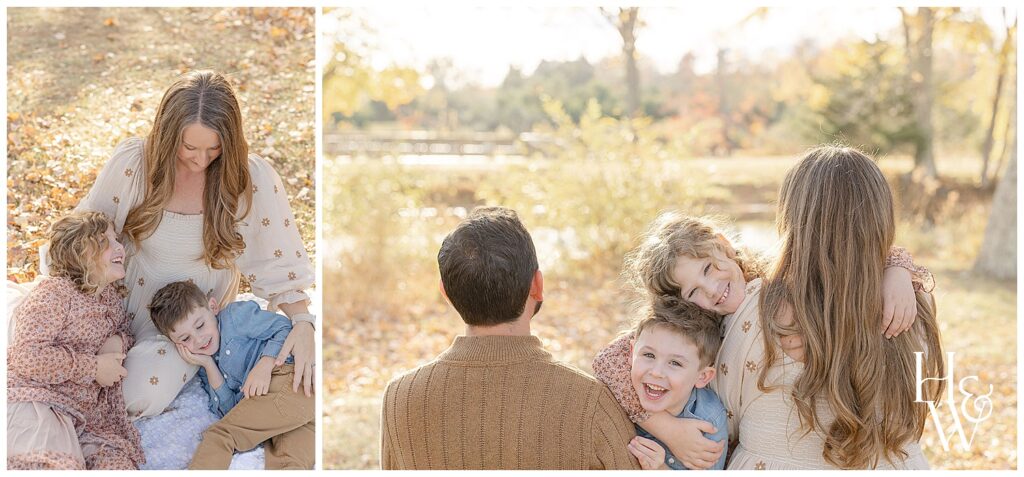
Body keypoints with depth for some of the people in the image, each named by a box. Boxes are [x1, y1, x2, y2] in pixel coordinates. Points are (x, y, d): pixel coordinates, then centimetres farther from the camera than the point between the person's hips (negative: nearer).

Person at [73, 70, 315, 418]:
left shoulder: (253, 178, -17)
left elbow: (279, 263, -10)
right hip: (126, 303, 2)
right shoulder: (131, 162, -14)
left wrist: (302, 320, -26)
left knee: (144, 396, -26)